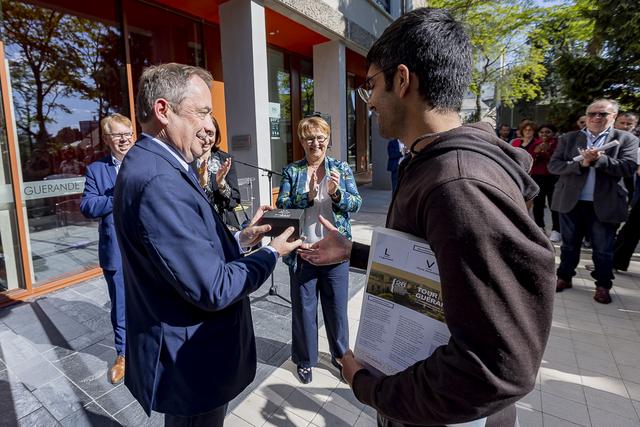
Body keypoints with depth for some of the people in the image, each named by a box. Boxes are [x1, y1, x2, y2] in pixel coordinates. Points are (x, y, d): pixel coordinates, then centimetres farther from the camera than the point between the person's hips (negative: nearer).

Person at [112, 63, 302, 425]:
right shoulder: (159, 181, -29)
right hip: (192, 363, -9)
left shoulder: (156, 165, 5)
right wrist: (272, 253, -14)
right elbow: (214, 289, -27)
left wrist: (239, 240, 0)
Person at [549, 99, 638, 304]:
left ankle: (603, 285, 24)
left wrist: (599, 159, -22)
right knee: (569, 245, 15)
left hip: (605, 205, -1)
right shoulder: (568, 138, 4)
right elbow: (553, 165, -4)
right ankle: (564, 277, 29)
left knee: (603, 250, 9)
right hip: (571, 202, 1)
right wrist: (581, 164, -19)